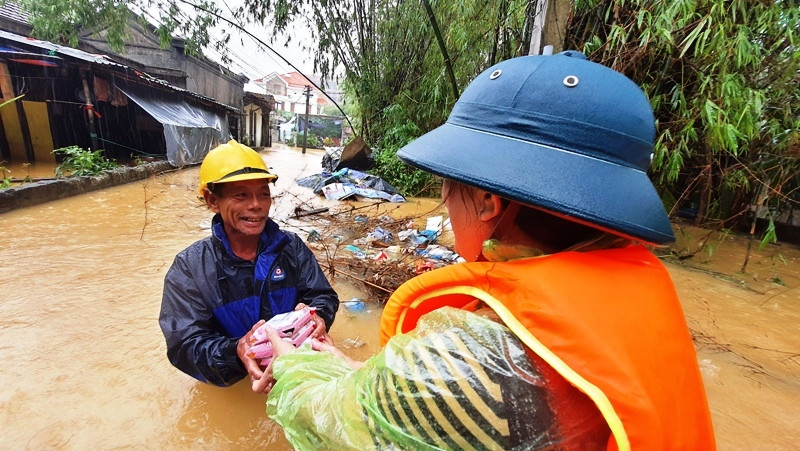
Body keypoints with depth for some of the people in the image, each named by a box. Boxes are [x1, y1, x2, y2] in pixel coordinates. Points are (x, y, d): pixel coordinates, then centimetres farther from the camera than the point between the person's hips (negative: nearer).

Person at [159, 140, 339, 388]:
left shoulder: (291, 247, -1)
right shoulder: (189, 268, -7)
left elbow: (323, 295, 0)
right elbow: (184, 345, -12)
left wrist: (318, 315, -24)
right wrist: (236, 353, -33)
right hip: (229, 390, 1)